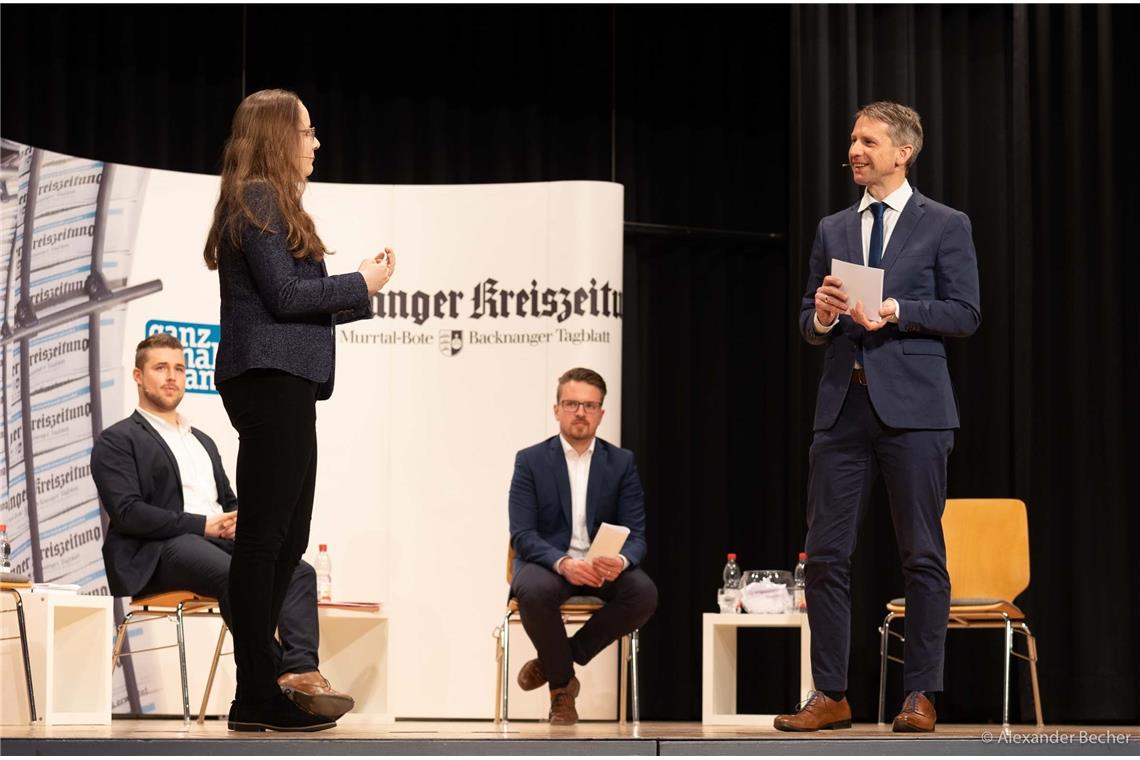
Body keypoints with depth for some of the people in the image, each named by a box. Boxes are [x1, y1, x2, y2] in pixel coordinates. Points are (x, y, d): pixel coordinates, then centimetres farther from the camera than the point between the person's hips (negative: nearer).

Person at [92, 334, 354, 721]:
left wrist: (237, 520, 1)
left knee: (298, 571, -21)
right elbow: (127, 513, -8)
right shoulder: (116, 440, 5)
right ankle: (275, 682, -36)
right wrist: (202, 525, -15)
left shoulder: (202, 440, 29)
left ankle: (301, 672, -39)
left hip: (220, 539, 7)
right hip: (160, 550, -7)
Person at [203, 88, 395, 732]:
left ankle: (257, 690, 15)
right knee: (266, 537, -8)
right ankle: (258, 698, -5)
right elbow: (284, 295, -16)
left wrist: (359, 290, 11)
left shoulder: (270, 203, 21)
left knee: (287, 540, 11)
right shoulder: (258, 200, -8)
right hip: (271, 381, -10)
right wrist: (360, 285, -6)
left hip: (283, 385, 10)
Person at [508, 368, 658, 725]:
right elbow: (522, 534, -10)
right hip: (547, 562, -2)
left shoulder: (622, 462, 4)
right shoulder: (530, 461, -2)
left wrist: (621, 560, -27)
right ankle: (562, 684, -12)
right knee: (534, 592, -38)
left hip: (604, 565, 2)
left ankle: (553, 661, -10)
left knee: (644, 593, -29)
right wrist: (563, 563, -31)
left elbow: (636, 534, -1)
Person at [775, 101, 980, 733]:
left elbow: (965, 314, -2)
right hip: (843, 404, 4)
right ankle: (831, 694, 9)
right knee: (825, 554, 1)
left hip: (912, 404, -4)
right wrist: (821, 317, -4)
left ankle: (920, 695, 6)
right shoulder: (832, 230, 17)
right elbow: (808, 322, 18)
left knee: (922, 555, -1)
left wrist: (896, 312, -15)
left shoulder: (945, 226, 4)